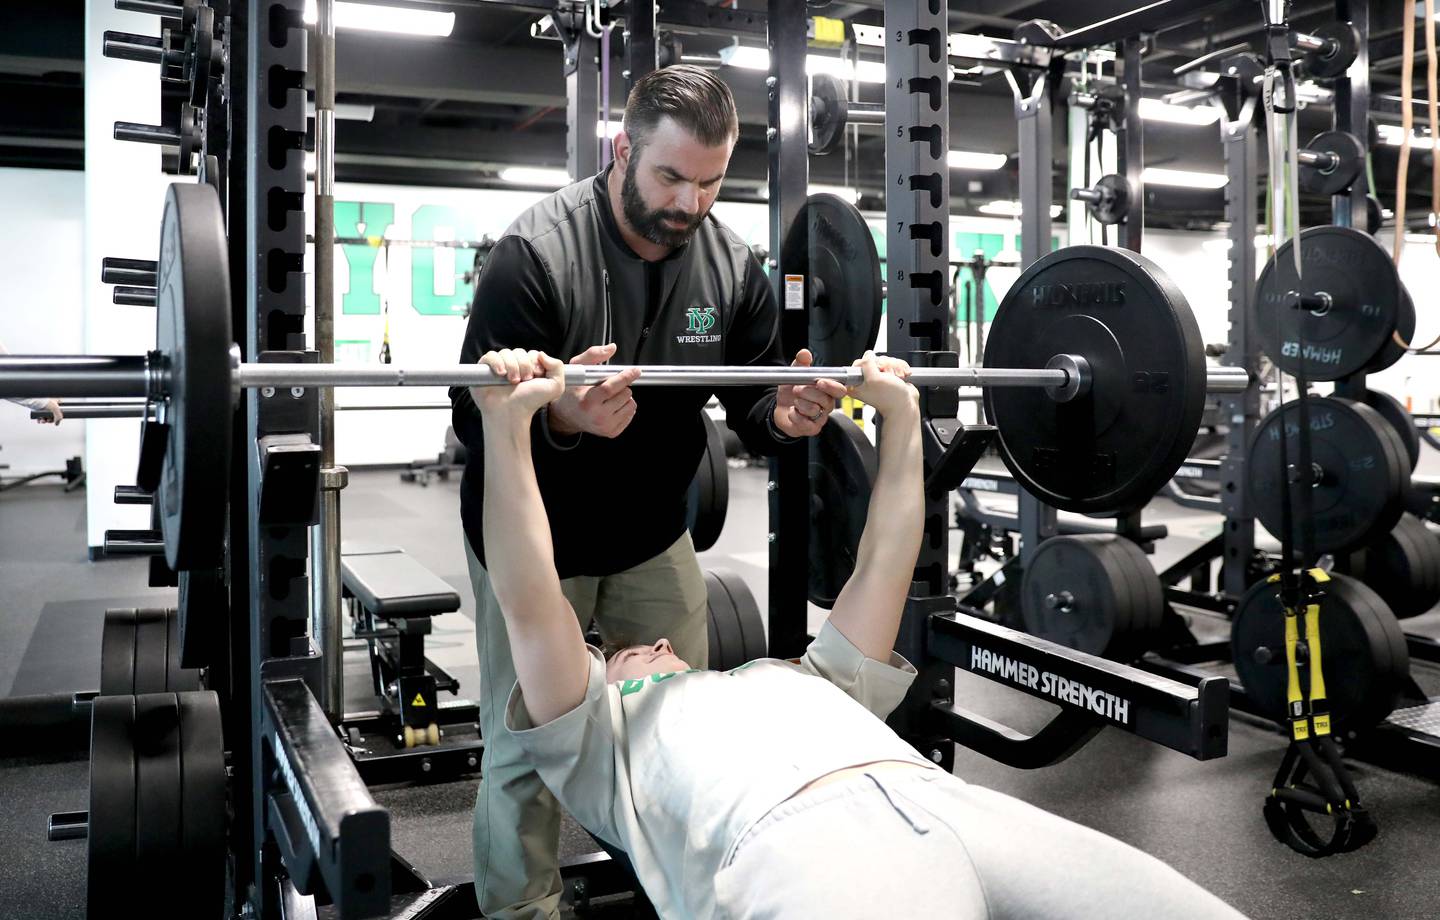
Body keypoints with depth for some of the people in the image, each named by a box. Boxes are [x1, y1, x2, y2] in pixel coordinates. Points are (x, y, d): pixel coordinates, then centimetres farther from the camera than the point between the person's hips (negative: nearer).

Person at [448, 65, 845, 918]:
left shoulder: (733, 263, -5)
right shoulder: (539, 249, -21)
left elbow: (752, 404, 0)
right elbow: (476, 417, -22)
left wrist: (785, 415, -24)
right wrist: (559, 416, -43)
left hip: (653, 536, 5)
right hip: (536, 541, -4)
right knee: (526, 749, 3)